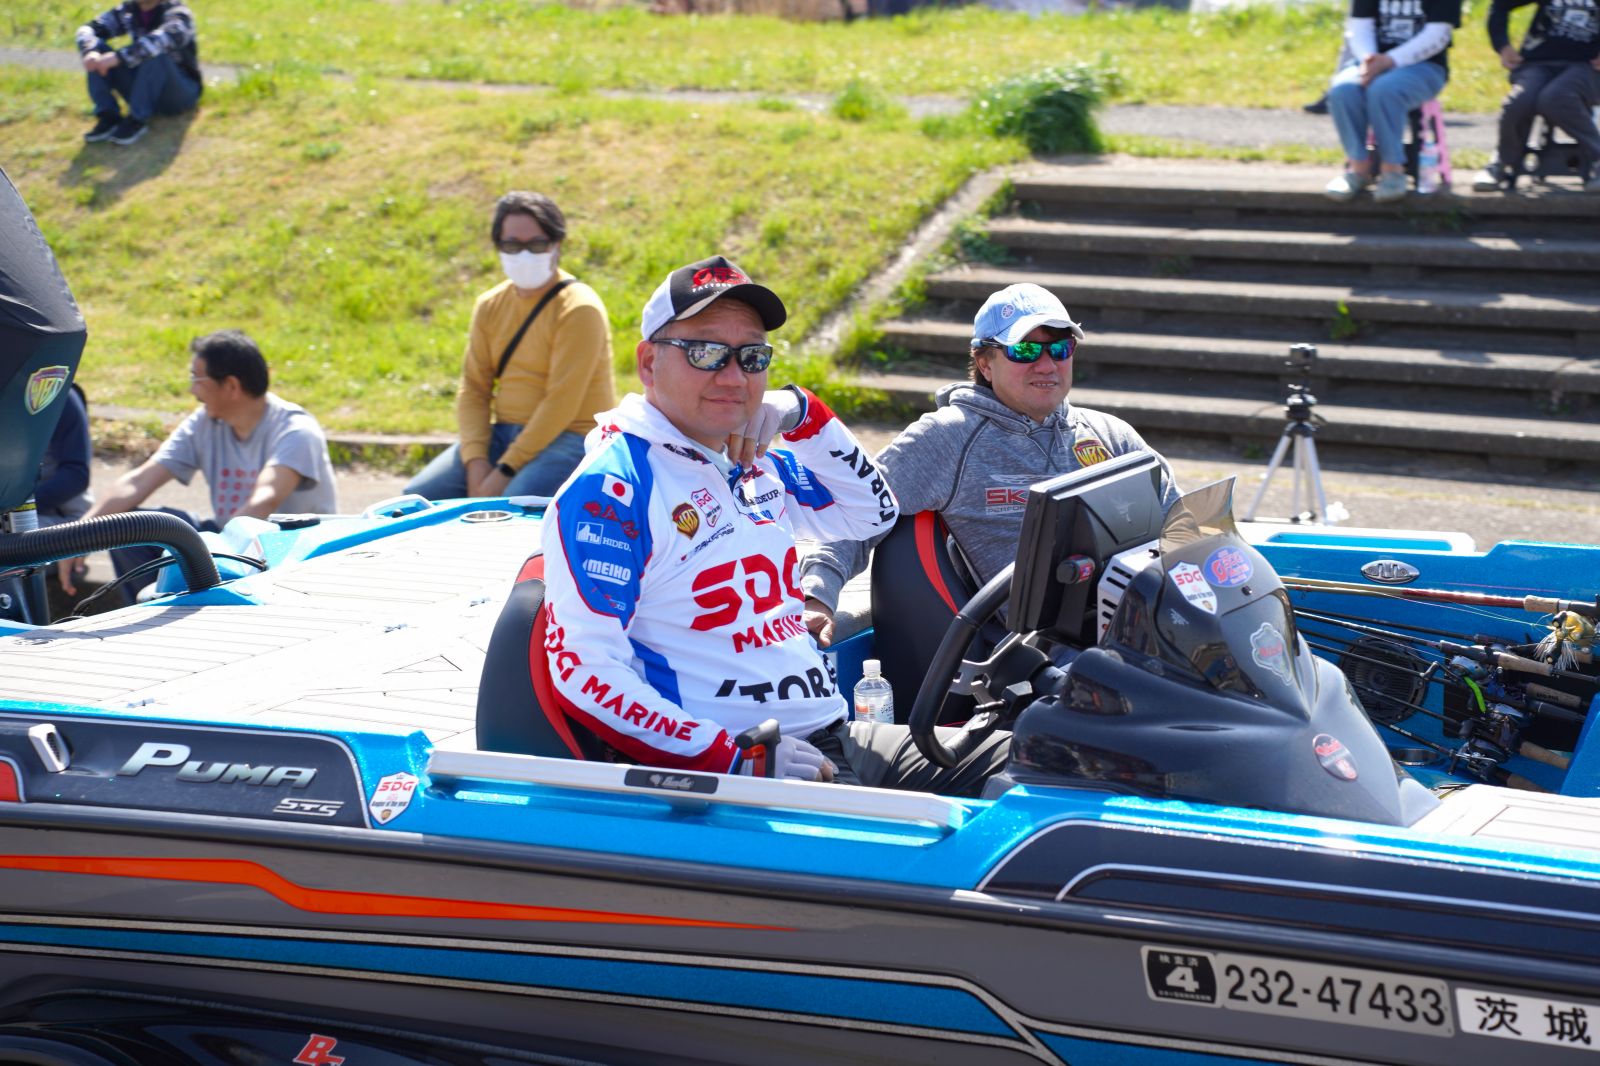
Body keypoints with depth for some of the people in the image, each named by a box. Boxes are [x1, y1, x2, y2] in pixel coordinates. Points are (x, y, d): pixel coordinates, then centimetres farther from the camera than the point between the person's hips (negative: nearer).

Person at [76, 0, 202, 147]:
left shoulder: (177, 12, -17)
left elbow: (168, 37, -39)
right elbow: (88, 29, -1)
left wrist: (119, 56, -44)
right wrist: (89, 52, -25)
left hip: (181, 92, -6)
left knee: (156, 53, -34)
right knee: (98, 50, -10)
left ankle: (137, 120, -26)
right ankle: (108, 117, -17)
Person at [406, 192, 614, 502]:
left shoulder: (578, 309, -12)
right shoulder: (490, 305, 10)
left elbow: (562, 402, -18)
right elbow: (473, 387, 6)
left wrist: (506, 470, -21)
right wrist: (476, 463, -11)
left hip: (569, 438, -7)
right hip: (504, 432, 7)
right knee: (419, 496, -9)